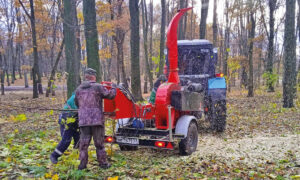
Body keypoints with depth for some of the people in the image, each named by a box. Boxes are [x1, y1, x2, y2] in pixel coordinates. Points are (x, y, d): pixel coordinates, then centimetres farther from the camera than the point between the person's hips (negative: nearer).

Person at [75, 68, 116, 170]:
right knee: (99, 143, 6)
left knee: (84, 142, 8)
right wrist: (113, 87, 16)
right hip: (97, 119, -3)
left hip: (83, 120, 3)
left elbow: (77, 103, 19)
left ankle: (82, 164, 10)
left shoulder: (79, 89, 10)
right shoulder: (98, 87, -4)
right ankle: (103, 163, 13)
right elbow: (110, 95, -3)